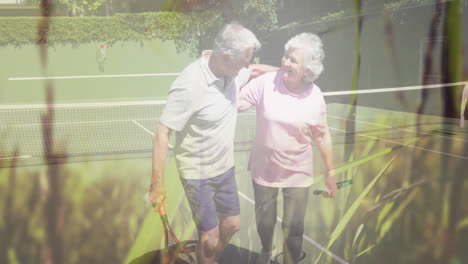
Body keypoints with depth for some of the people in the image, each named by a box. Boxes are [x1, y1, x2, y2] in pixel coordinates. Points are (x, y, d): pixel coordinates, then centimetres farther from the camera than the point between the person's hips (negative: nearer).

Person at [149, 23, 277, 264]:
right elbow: (162, 133, -25)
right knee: (209, 239, 0)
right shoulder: (189, 86, -29)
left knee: (232, 224, 20)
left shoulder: (232, 71, -8)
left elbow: (256, 70, 17)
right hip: (198, 174, -7)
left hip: (225, 167, 7)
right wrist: (157, 185, -24)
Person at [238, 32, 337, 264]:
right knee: (264, 221, 19)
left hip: (297, 173, -1)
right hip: (264, 168, 1)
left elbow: (322, 136, -1)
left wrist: (331, 172, 3)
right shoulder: (265, 82, -15)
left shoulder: (315, 97, -12)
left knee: (293, 227, 7)